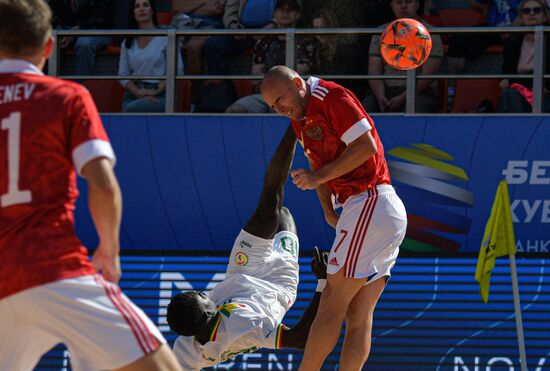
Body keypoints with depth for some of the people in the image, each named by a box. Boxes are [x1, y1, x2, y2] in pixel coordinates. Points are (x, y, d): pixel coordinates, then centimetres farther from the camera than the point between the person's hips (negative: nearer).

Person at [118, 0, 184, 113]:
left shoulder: (165, 37, 2)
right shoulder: (127, 43, 15)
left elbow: (177, 71, -3)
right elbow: (123, 75, 12)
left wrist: (156, 91, -11)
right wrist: (139, 92, -7)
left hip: (160, 96, -3)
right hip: (134, 94, 3)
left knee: (131, 109, -33)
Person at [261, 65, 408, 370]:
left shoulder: (333, 97, -10)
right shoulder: (300, 118, 19)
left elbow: (367, 147, -18)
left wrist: (319, 176, -15)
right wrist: (329, 213, 9)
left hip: (370, 204, -10)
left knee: (332, 305, -7)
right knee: (358, 316, 5)